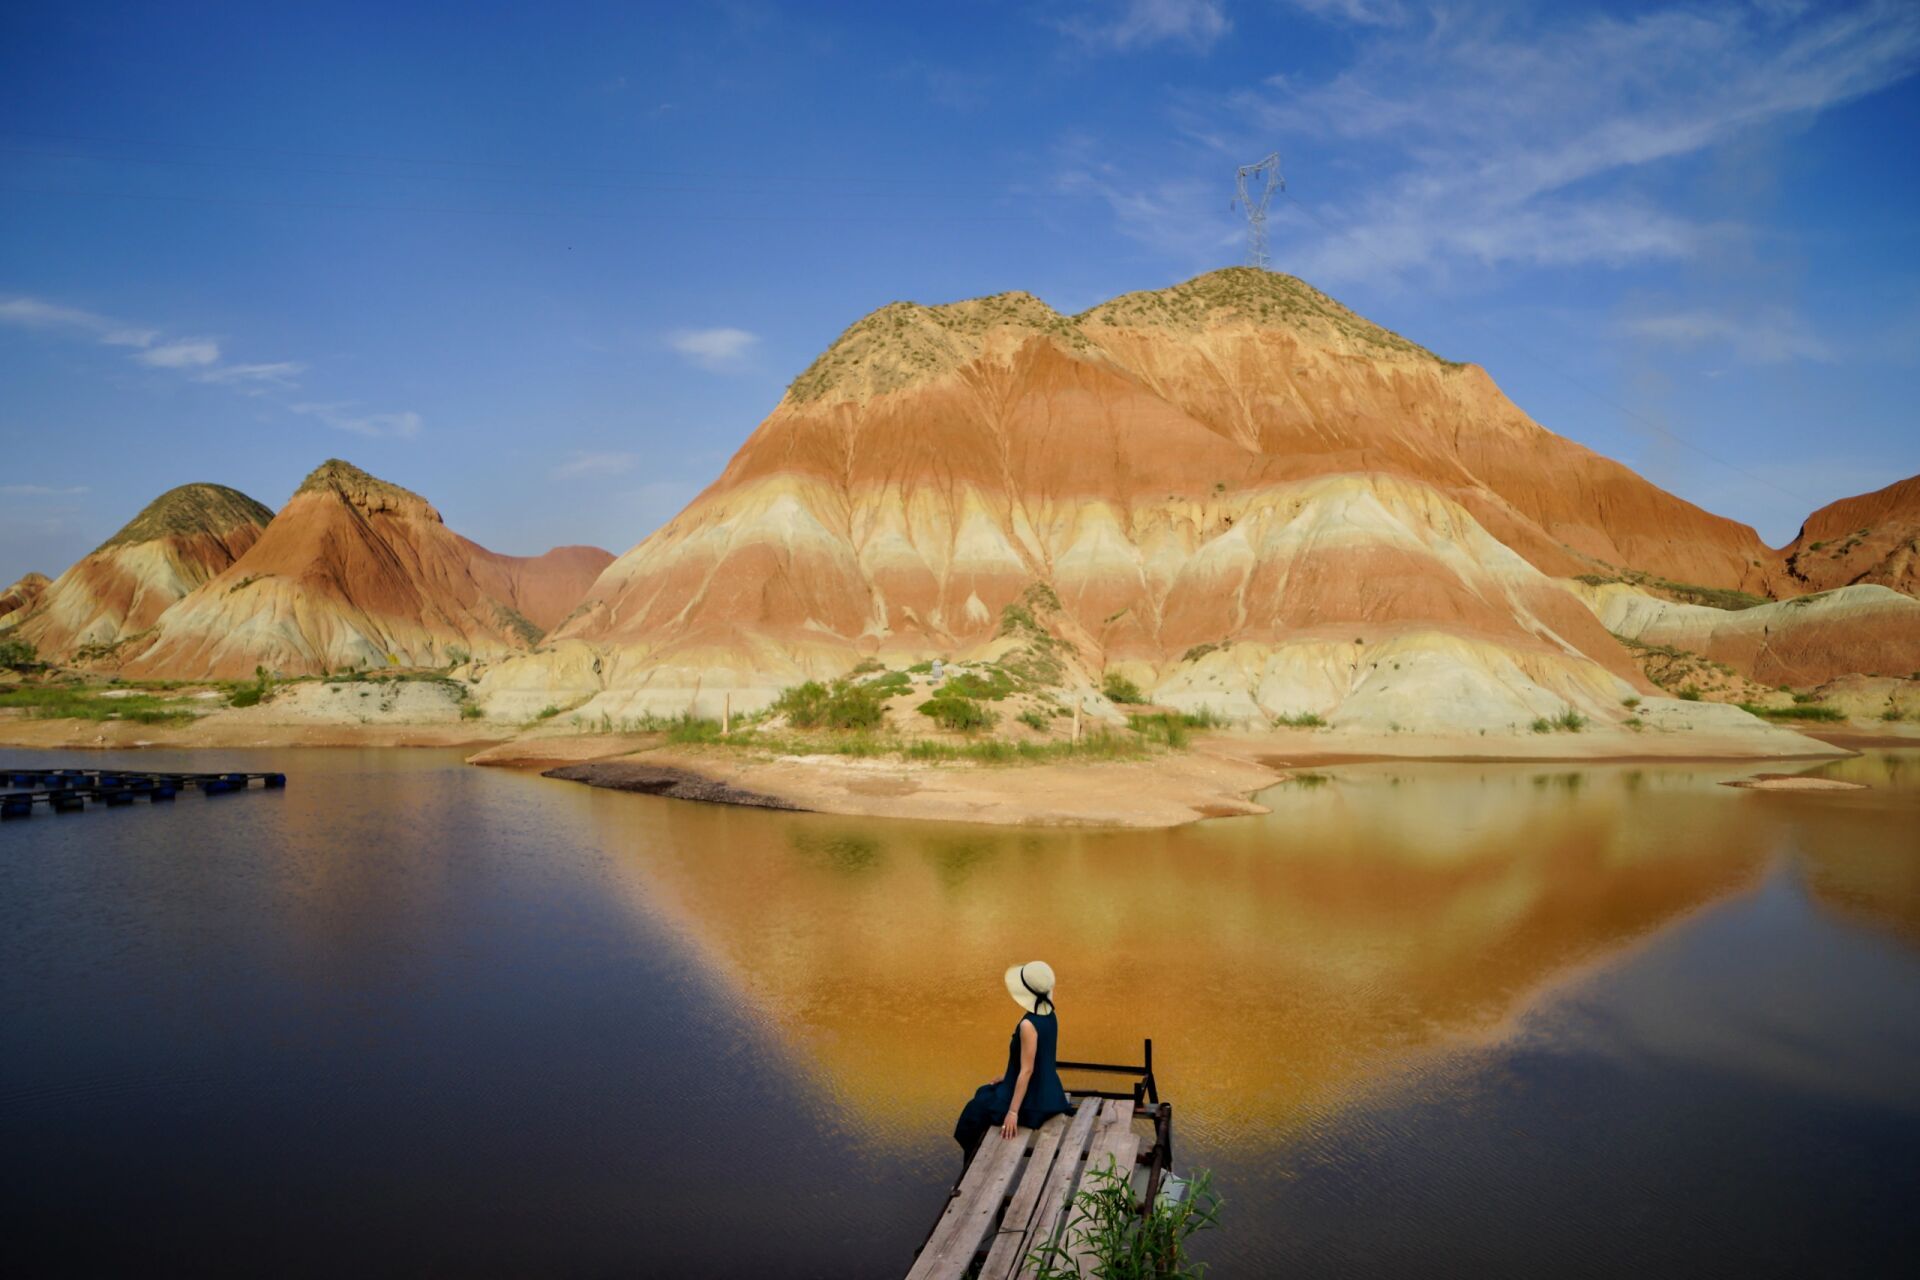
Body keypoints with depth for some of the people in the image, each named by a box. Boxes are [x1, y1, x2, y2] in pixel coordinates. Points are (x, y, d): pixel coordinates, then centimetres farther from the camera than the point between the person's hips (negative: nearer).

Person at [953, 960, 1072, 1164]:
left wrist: (1013, 1112, -25)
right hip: (1047, 1092, 8)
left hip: (1032, 1100, -8)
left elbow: (1027, 1070, -27)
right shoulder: (1050, 1016, -1)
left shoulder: (1028, 1024, -27)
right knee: (985, 1093, 25)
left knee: (977, 1109, 12)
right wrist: (1007, 1078, 18)